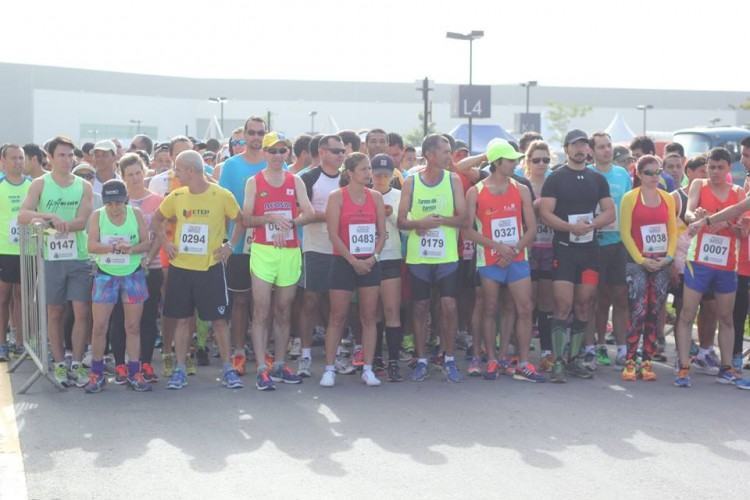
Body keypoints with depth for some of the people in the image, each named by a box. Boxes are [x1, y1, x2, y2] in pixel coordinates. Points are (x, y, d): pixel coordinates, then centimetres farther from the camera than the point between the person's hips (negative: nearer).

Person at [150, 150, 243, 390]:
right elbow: (156, 220, 17)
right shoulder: (176, 196, 2)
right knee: (182, 319, 7)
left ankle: (228, 369, 11)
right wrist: (165, 242, 4)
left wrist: (229, 246, -4)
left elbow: (241, 222, 3)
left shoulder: (222, 196, -8)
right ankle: (180, 370, 15)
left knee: (218, 319, 0)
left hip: (211, 267, -3)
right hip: (180, 267, 3)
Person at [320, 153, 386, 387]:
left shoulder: (375, 197, 7)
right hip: (343, 262, -4)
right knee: (337, 317, 0)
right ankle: (329, 368, 6)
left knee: (369, 317, 4)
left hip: (370, 263, 4)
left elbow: (382, 232, 8)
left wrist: (373, 257, -7)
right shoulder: (337, 197, -5)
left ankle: (368, 368, 9)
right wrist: (353, 260, -14)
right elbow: (333, 234, -9)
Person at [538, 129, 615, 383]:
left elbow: (610, 213, 8)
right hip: (563, 248, -4)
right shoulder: (555, 178, 0)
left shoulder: (598, 179, 12)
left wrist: (590, 225, -12)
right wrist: (570, 227, -24)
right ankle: (557, 362, -6)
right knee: (563, 306, -9)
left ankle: (575, 358, 19)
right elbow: (545, 213, -9)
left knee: (584, 306, 7)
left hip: (589, 248, 4)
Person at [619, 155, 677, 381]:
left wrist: (669, 256, -4)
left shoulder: (667, 198, 10)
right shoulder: (630, 198, -2)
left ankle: (647, 362, 8)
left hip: (662, 263, 4)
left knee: (654, 314, 4)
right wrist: (641, 259, -11)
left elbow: (673, 231, 9)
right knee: (638, 313, -10)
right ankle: (629, 362, -6)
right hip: (638, 263, -4)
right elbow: (625, 232, -6)